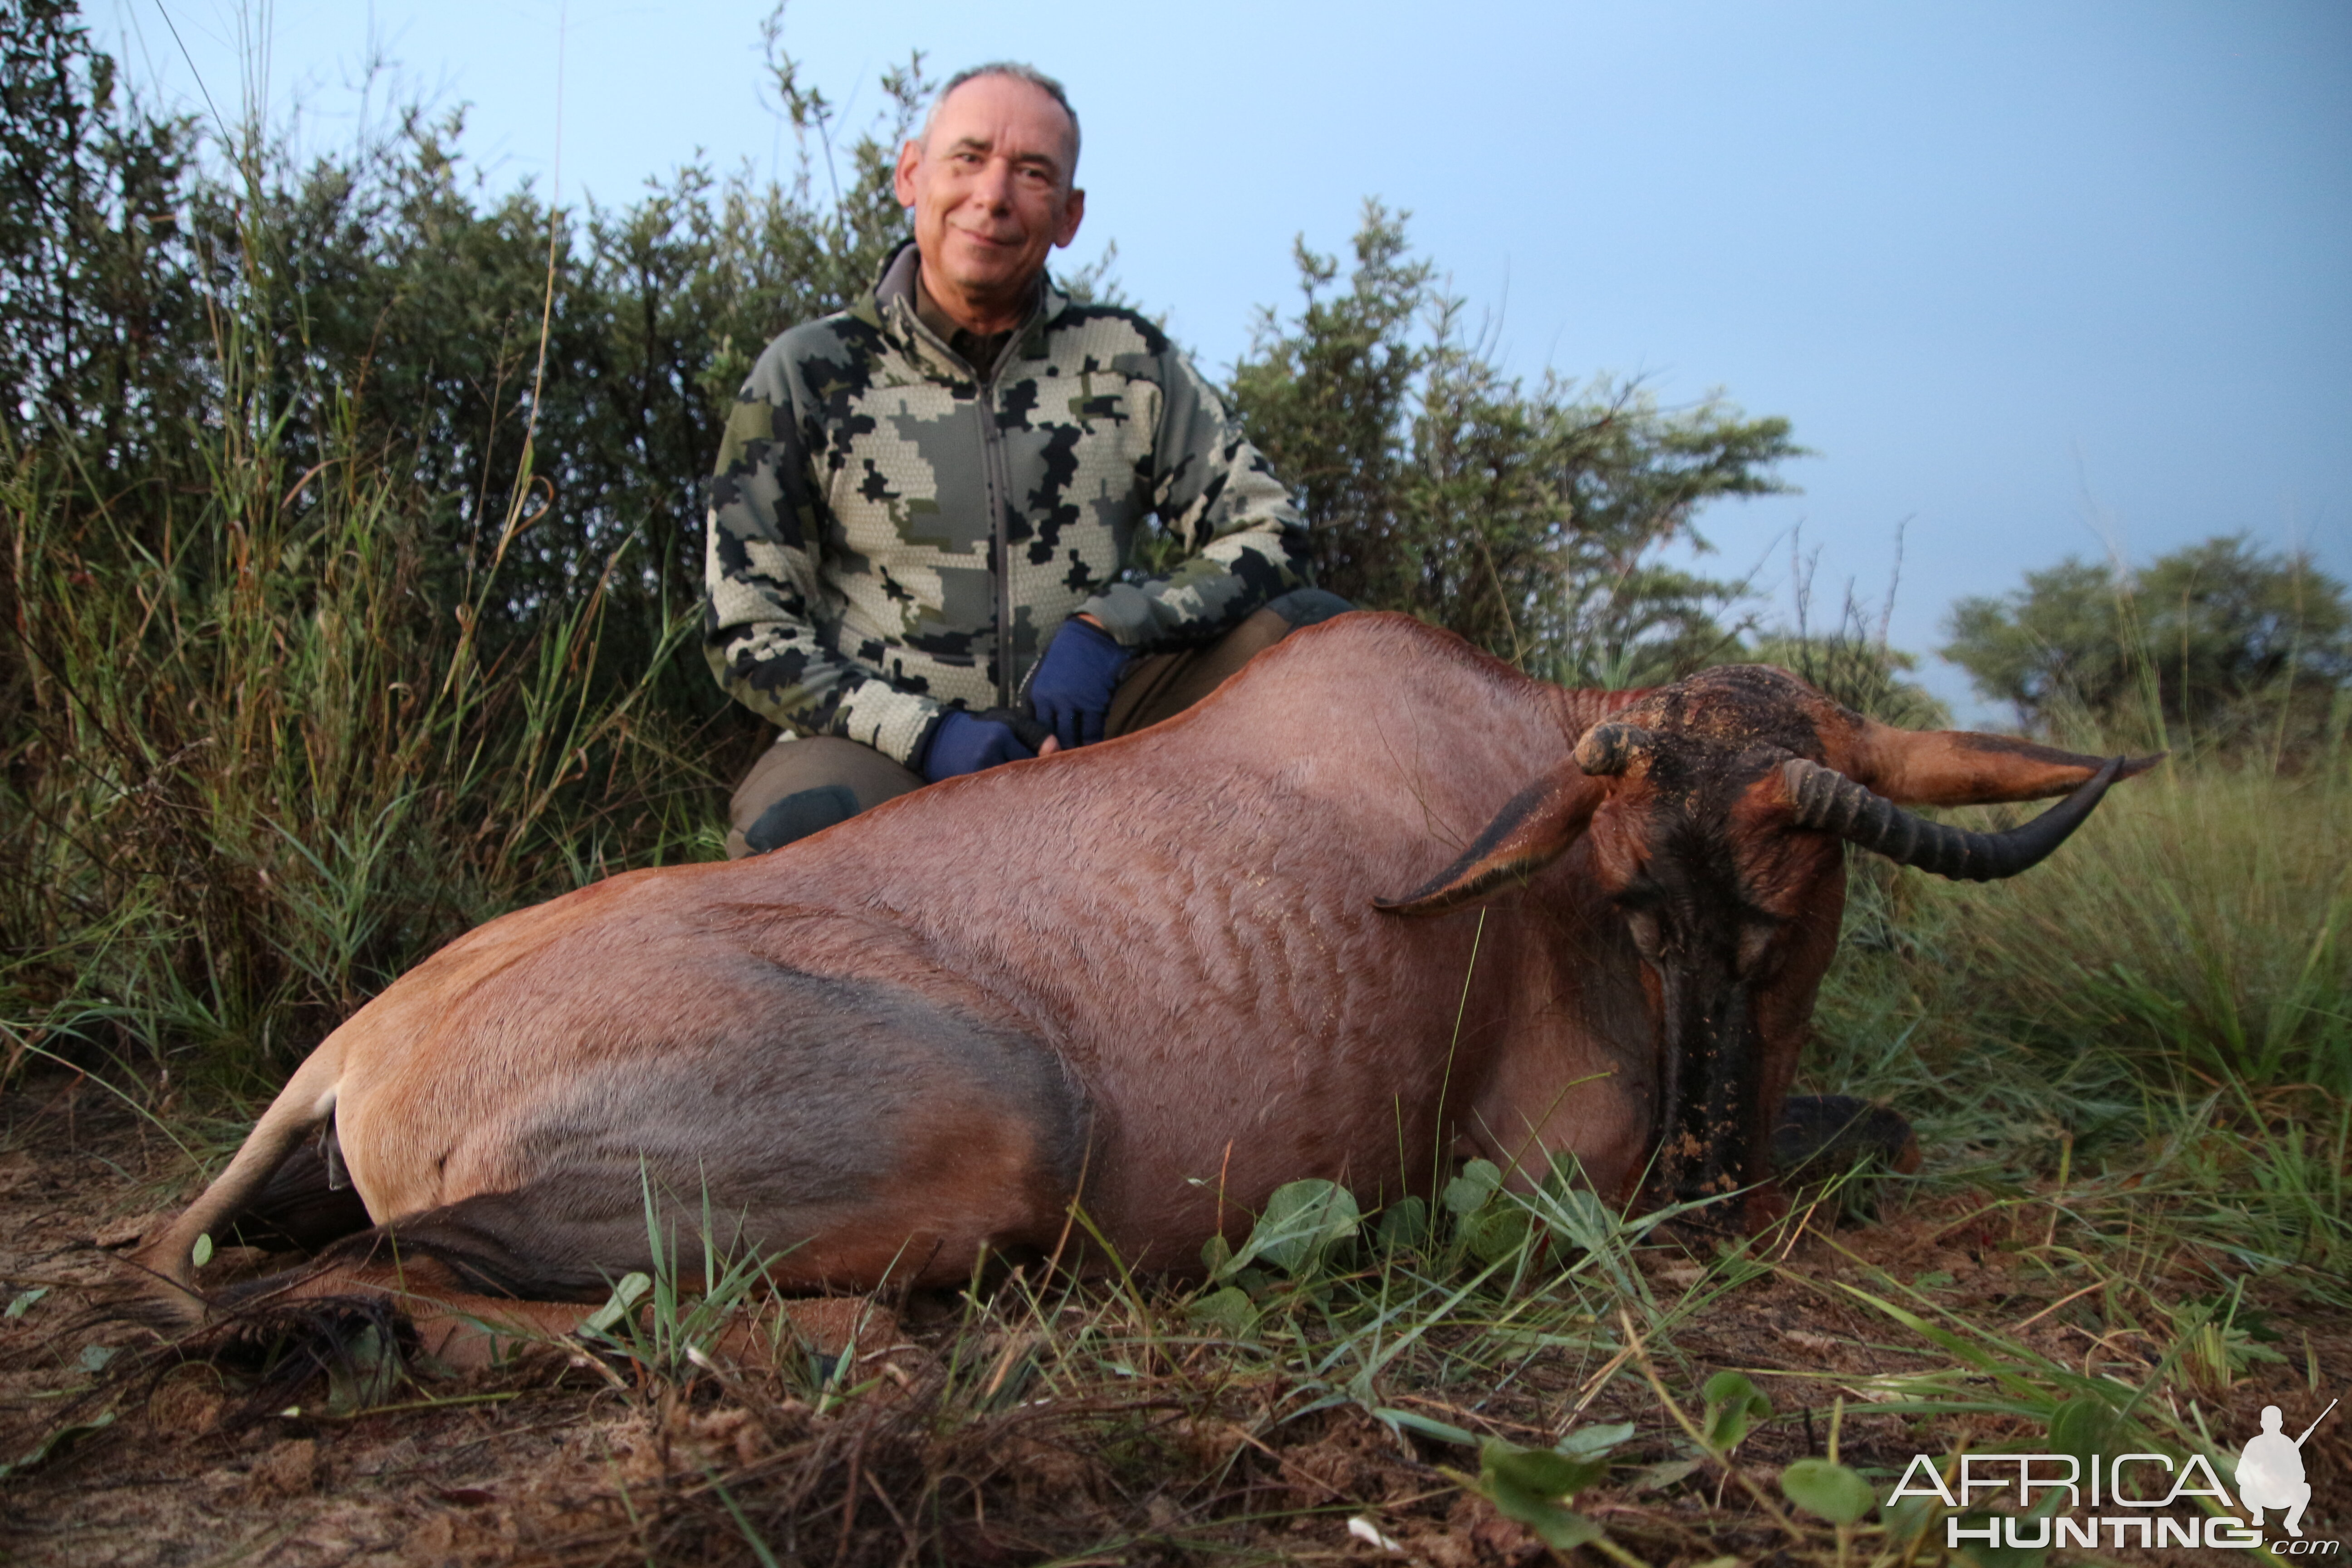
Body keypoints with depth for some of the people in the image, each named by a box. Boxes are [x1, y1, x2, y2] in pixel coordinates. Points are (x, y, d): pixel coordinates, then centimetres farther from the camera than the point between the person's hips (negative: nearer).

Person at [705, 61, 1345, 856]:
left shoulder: (1127, 361, 5)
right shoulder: (806, 374, 1)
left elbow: (1268, 531, 3)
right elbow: (749, 631, -2)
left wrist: (1106, 627, -14)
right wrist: (925, 732, -17)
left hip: (1084, 730, 3)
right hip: (883, 745, -2)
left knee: (1313, 629, -17)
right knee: (798, 828, -37)